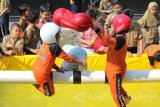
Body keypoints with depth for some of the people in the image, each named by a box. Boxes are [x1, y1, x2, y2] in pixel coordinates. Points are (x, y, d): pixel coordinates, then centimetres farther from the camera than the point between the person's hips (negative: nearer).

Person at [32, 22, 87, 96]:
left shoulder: (44, 44, 2)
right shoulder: (55, 47, -21)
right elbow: (68, 58, -14)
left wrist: (57, 68, 9)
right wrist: (81, 63, -2)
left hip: (35, 69, 8)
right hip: (42, 74, -8)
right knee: (50, 93, 8)